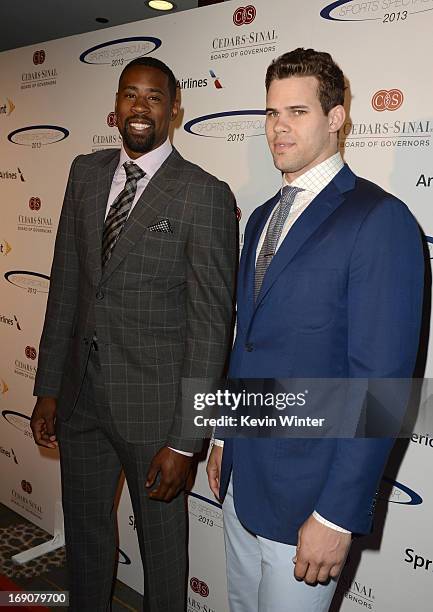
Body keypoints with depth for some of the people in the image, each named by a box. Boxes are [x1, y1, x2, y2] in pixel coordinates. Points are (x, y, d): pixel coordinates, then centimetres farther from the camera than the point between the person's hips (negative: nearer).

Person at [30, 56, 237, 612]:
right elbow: (65, 282, 8)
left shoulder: (206, 196, -13)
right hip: (80, 394, 5)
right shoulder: (86, 173, 5)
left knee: (161, 538, 16)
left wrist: (185, 439, -15)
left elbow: (211, 324, -14)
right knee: (84, 530, 23)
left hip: (153, 403, -5)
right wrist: (48, 388, 8)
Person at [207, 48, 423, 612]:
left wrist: (337, 514, -19)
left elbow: (382, 380, -20)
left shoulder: (379, 219, -16)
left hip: (308, 491, -7)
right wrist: (224, 438, 14)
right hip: (241, 477, 7)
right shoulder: (263, 217, 10)